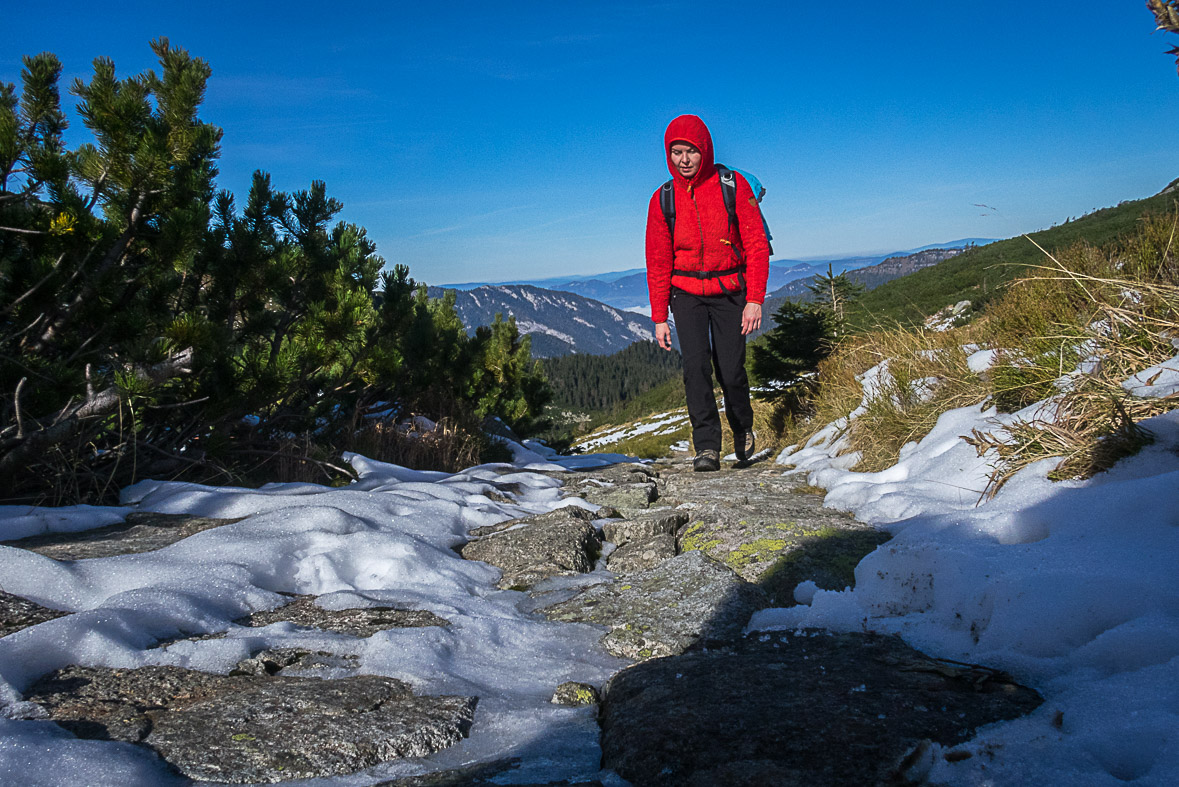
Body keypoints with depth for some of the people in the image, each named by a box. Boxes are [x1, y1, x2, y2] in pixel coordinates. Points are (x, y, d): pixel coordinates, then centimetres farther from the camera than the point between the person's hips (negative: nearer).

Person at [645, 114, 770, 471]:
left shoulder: (733, 186, -4)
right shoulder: (663, 200, 2)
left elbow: (756, 245, -5)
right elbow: (658, 263, 6)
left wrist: (755, 300, -13)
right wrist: (659, 317, 3)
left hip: (729, 291, -1)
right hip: (686, 294, 1)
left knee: (730, 370, -3)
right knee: (695, 365, -15)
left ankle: (743, 429, 27)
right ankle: (707, 448, -11)